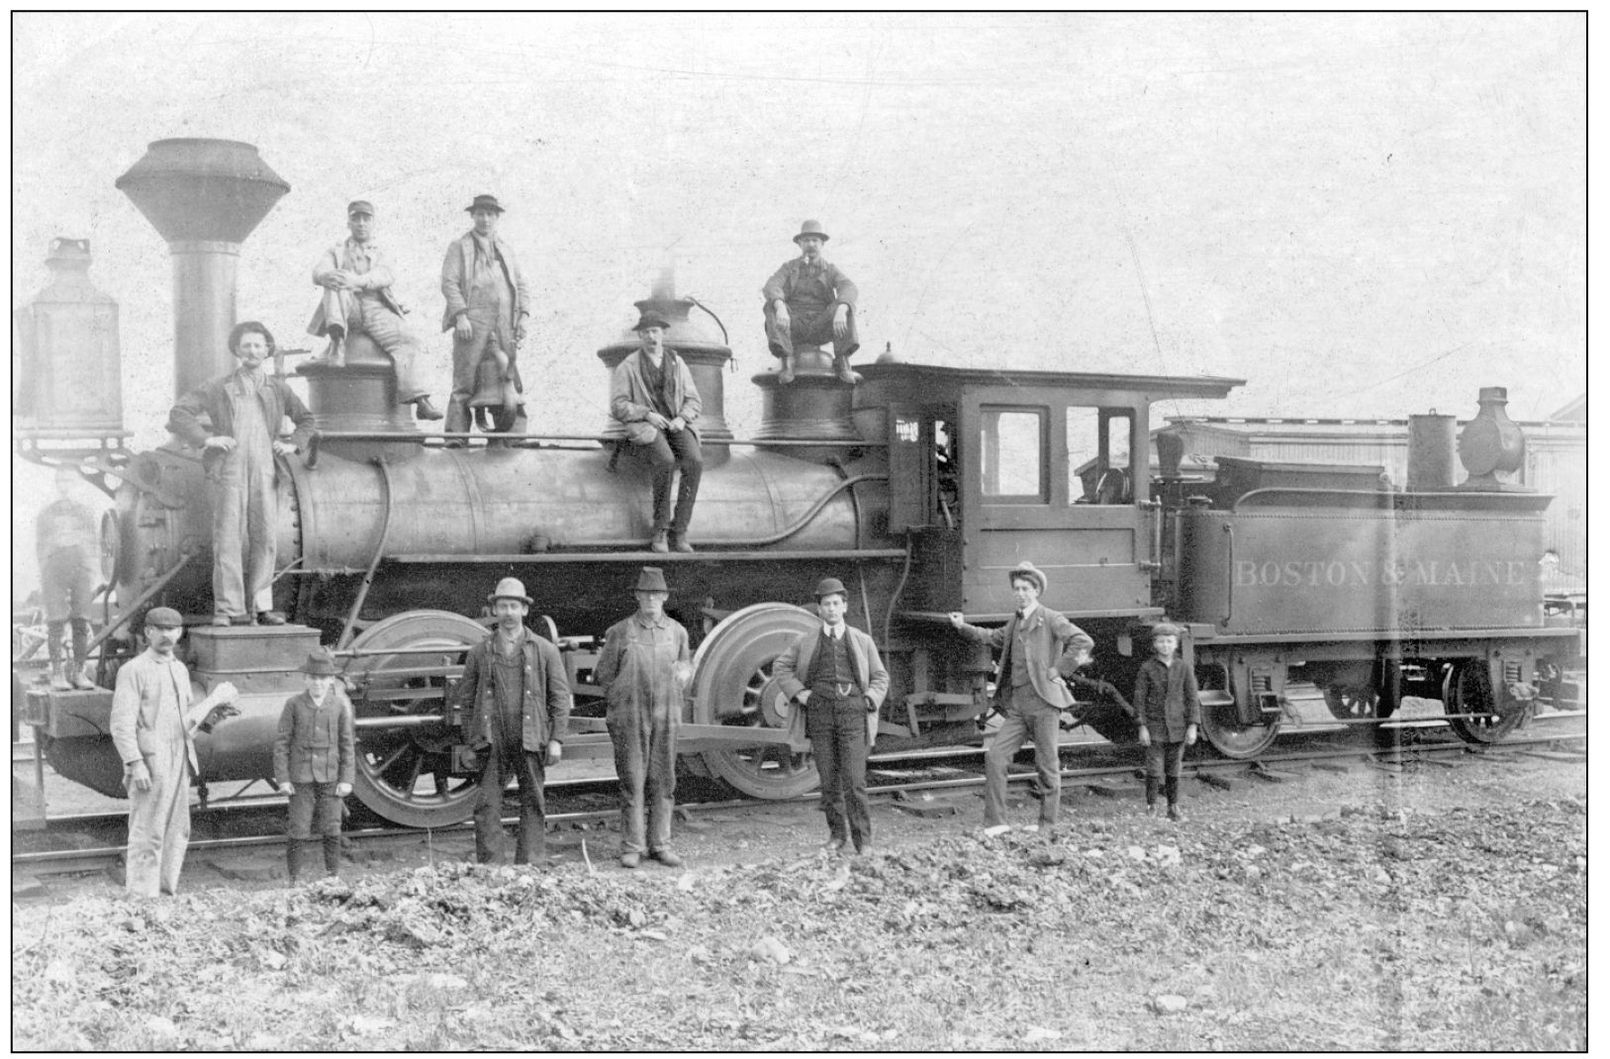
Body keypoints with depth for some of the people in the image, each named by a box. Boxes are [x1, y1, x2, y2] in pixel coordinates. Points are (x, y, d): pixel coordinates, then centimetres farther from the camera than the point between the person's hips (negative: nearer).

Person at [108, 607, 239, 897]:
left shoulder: (180, 670, 16)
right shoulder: (133, 670, -7)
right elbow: (122, 724, -12)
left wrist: (212, 715, 5)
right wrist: (135, 764, -20)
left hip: (179, 763, 7)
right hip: (150, 764, -7)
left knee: (177, 833, 11)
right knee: (147, 835, -5)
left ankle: (168, 891, 21)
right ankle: (141, 898, 1)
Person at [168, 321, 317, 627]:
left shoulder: (277, 389, 15)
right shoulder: (218, 388, 8)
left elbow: (306, 419, 28)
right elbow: (178, 414, 6)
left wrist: (293, 444, 11)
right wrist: (206, 439, -6)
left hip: (265, 470, 2)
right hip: (230, 468, -2)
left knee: (265, 537, -2)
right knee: (228, 538, -6)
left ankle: (261, 604, 5)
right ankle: (229, 608, -6)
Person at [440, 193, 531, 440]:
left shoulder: (506, 249, 24)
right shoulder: (459, 246, 10)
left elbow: (521, 284, 22)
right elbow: (449, 283, 0)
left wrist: (523, 316, 7)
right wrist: (460, 316, -12)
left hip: (505, 324, 4)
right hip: (472, 321, -4)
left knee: (512, 381, -2)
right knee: (465, 383, -9)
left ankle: (515, 436, -1)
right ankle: (456, 435, -10)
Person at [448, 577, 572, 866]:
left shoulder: (544, 650, 5)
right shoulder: (479, 653, 9)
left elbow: (560, 697, 5)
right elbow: (465, 700, 12)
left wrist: (556, 739, -3)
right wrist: (472, 740, 4)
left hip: (530, 740, -1)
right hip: (491, 741, 1)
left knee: (533, 804, 3)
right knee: (487, 804, -2)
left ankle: (532, 865, 11)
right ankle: (489, 867, 4)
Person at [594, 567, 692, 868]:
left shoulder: (677, 631, 8)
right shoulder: (619, 632, 0)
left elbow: (686, 664, 22)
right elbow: (603, 674, 6)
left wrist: (683, 672, 1)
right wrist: (621, 700, 0)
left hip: (666, 716, 3)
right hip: (629, 718, -3)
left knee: (663, 782, 6)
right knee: (632, 782, -3)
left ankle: (660, 845, 14)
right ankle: (631, 848, 3)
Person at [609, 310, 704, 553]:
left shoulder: (677, 363, 17)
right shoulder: (628, 367, 7)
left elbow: (693, 401, 16)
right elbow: (618, 406, 2)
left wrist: (682, 418, -5)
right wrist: (647, 414, -12)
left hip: (676, 424, 3)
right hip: (645, 427, -3)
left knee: (695, 461, -29)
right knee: (666, 461, -35)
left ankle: (679, 531, -25)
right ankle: (660, 530, -22)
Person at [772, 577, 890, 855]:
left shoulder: (863, 641, 9)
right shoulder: (805, 641, 9)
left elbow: (880, 677, 15)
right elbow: (780, 667, 16)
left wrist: (870, 701, -1)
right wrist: (798, 692, 3)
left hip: (853, 712, -1)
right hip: (820, 713, 1)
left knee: (854, 780, -8)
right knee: (828, 778, 3)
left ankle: (863, 839, -2)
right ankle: (837, 834, 16)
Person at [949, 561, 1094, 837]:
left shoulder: (1050, 619, -5)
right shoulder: (1014, 622, 15)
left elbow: (1084, 642, -15)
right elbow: (993, 637, 34)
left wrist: (1058, 671, -15)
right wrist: (963, 627, 22)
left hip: (1043, 702, -6)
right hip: (1016, 705, 6)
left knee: (1047, 765, 1)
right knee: (994, 756, -6)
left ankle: (1048, 824, 14)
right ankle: (995, 823, -3)